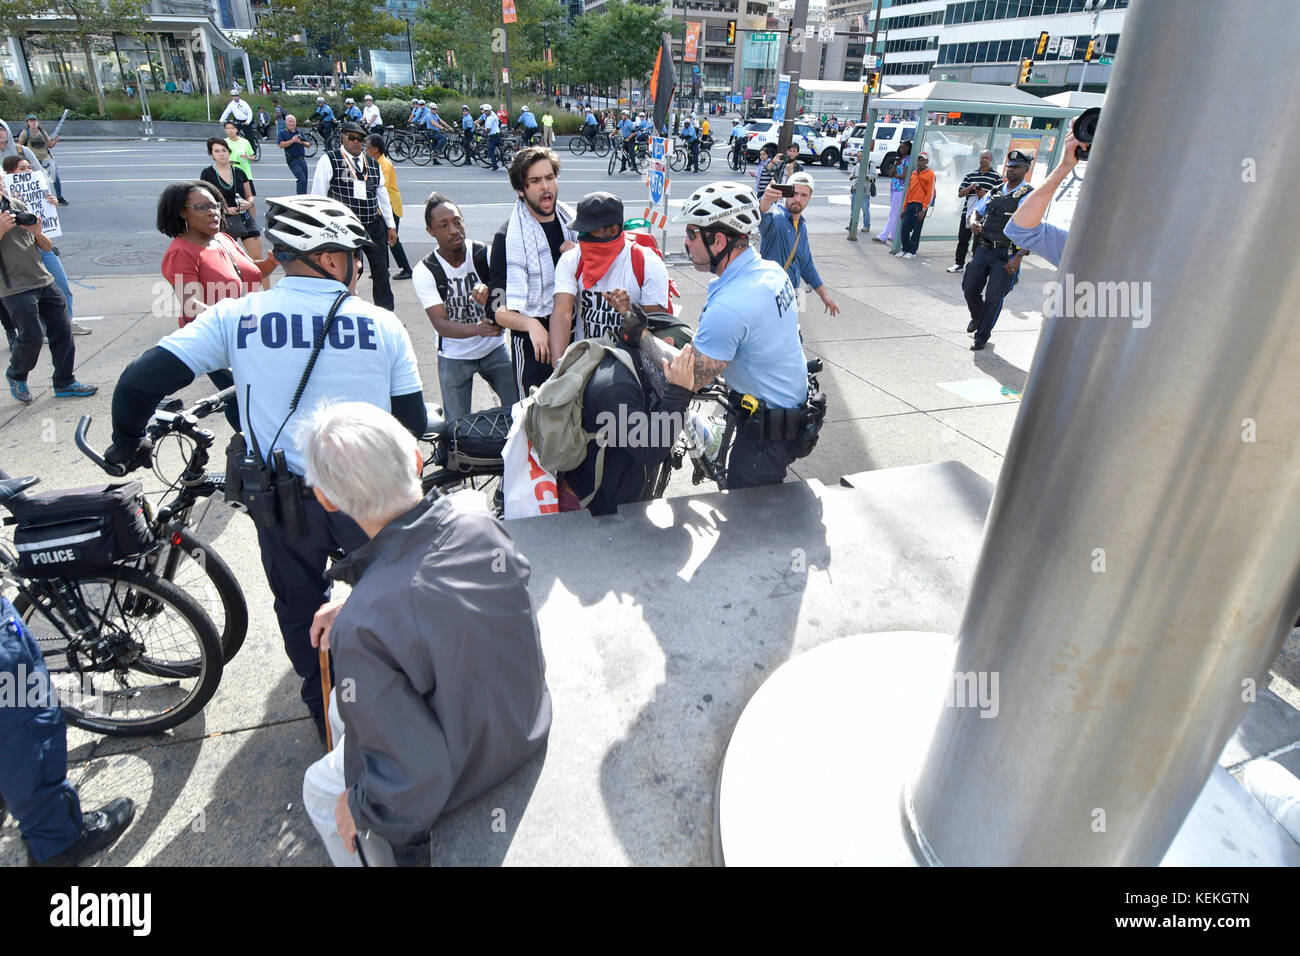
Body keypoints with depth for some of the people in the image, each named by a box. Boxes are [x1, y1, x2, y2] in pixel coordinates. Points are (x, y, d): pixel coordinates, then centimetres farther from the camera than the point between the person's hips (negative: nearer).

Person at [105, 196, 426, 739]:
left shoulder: (236, 317, -7)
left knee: (300, 611, 24)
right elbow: (412, 423, -5)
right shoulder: (382, 324, -9)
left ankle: (328, 717, 43)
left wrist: (127, 444, 10)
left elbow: (141, 382, -9)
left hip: (282, 501, 1)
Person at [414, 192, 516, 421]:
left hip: (495, 349, 1)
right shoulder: (424, 271, -14)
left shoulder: (485, 254, -12)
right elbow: (440, 324, -22)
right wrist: (478, 328, -41)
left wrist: (489, 291, -46)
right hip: (454, 357, -1)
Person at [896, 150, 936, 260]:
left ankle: (912, 252, 4)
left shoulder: (930, 174, -2)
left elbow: (930, 193, -7)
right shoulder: (914, 174, 18)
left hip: (920, 205, -6)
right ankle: (905, 249, 14)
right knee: (905, 228, 2)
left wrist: (923, 210, -14)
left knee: (916, 229, -2)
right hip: (910, 205, 6)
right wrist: (904, 207, 18)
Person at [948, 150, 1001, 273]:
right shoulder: (970, 175, 13)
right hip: (967, 212, 4)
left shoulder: (996, 177, 2)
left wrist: (986, 195, -16)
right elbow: (960, 194, 9)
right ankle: (959, 263, 17)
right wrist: (970, 187, -11)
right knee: (962, 239, 7)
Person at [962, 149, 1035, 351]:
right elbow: (976, 210, 23)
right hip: (983, 249, 5)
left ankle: (982, 336, 13)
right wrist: (974, 222, -2)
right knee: (969, 287, 8)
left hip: (1006, 256, -5)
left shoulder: (1029, 196, -6)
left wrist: (1018, 256, -21)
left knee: (993, 297, -2)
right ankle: (977, 318, 38)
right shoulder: (995, 192, 13)